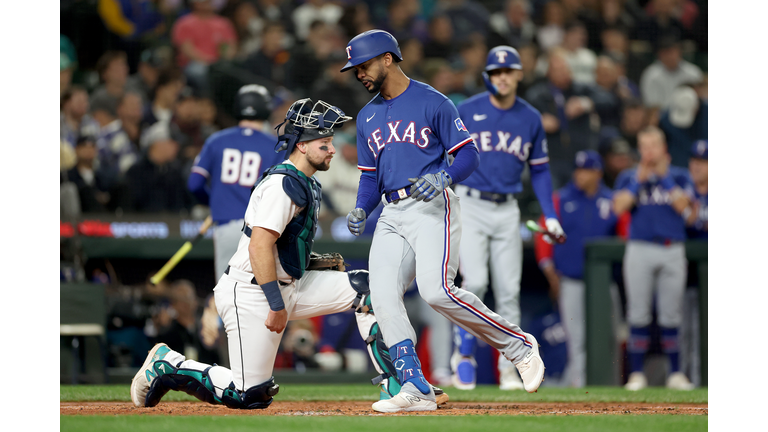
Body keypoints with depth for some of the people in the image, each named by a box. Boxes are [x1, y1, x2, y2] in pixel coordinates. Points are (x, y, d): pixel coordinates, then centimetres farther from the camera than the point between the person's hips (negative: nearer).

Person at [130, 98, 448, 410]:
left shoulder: (307, 184, 14)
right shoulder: (283, 184, -18)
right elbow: (259, 246, -26)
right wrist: (277, 306, -26)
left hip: (288, 285, 10)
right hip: (250, 292, -10)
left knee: (363, 288, -1)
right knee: (250, 396, -10)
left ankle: (397, 386, -1)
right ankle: (168, 365, 9)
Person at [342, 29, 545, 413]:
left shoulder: (432, 103, -2)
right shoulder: (367, 118, 18)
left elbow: (468, 155, -4)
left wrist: (443, 177, -23)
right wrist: (360, 210, 4)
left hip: (432, 208, -7)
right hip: (392, 214, 7)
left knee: (436, 291, -22)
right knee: (383, 294, -10)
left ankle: (518, 346, -5)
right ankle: (416, 390, -10)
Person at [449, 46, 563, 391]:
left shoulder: (530, 119, 7)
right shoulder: (466, 112, -2)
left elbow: (540, 170, 15)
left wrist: (550, 216, 6)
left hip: (507, 211, 3)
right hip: (469, 206, -3)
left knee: (508, 290, 1)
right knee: (475, 281, -16)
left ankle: (508, 367, 8)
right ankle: (464, 353, 1)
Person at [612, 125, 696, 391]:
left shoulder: (679, 176, 10)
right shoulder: (629, 177, 10)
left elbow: (681, 205, -7)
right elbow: (619, 208, -6)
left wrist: (664, 177, -5)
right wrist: (639, 180, -7)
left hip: (673, 251, 0)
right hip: (640, 248, 0)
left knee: (671, 315, 1)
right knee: (638, 315, -4)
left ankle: (675, 373, 7)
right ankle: (637, 374, 0)